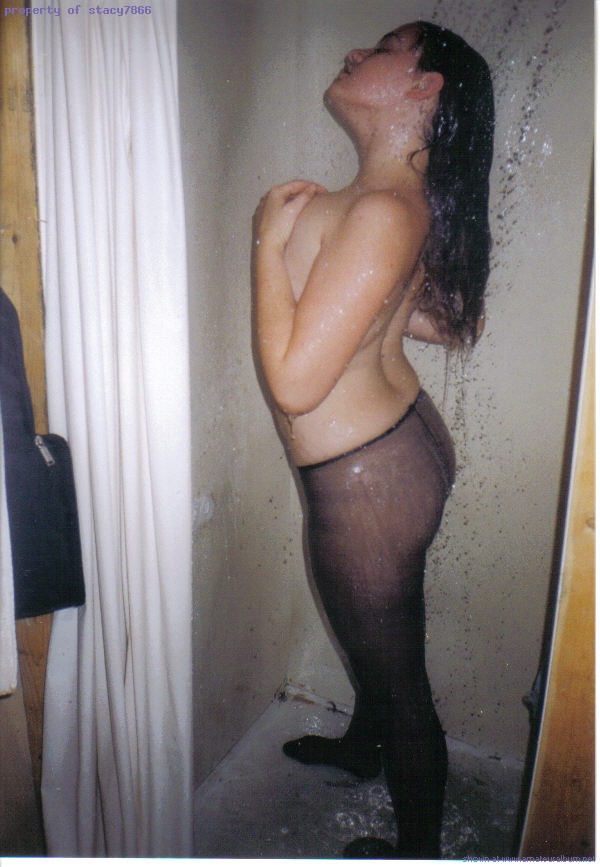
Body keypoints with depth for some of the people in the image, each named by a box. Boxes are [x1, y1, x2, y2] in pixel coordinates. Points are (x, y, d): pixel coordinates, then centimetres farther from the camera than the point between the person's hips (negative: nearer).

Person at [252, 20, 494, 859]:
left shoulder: (382, 211, -26)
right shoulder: (402, 198, 3)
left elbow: (293, 381, -30)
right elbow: (457, 322, 14)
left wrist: (271, 237, -19)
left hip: (367, 481, -10)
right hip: (403, 442, 10)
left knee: (398, 675, 14)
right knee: (375, 632, 32)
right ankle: (361, 745, 62)